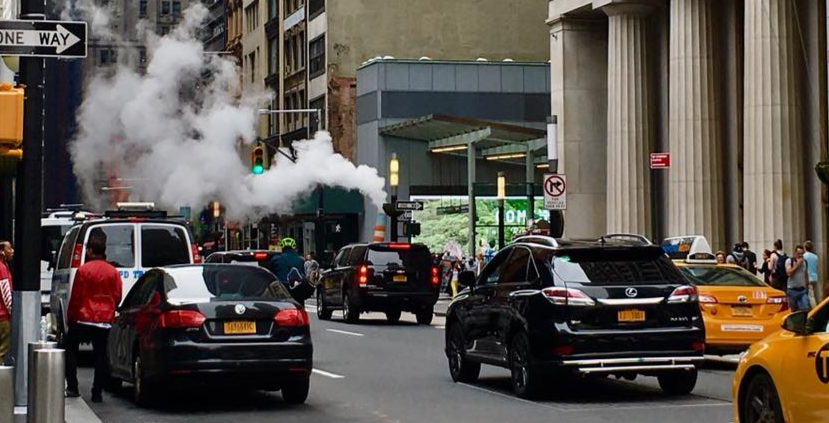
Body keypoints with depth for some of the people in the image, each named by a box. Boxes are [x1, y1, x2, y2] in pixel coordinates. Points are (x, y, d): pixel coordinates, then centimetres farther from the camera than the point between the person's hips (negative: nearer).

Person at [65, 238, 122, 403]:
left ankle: (72, 388, 6)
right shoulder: (113, 272, 3)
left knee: (70, 348, 12)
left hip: (84, 318, -3)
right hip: (105, 321, 3)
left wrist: (70, 316, 4)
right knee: (101, 355, 7)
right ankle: (97, 393, 4)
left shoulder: (83, 270, -8)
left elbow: (76, 297, -6)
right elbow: (117, 297, 6)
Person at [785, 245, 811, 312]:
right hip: (792, 290, -3)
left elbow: (806, 275, 17)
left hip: (802, 290, 3)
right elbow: (789, 273, -18)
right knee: (793, 311, 5)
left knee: (805, 308, -9)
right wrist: (797, 264, -17)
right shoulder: (789, 261, -5)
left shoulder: (804, 262, 9)